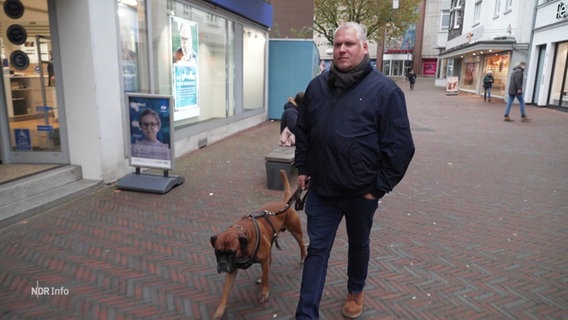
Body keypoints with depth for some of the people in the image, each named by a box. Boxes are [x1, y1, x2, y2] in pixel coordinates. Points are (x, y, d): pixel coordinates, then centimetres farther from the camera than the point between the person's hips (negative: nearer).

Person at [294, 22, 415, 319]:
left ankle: (355, 291, 47)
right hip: (321, 188, 3)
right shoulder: (317, 86, 4)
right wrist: (302, 167, 9)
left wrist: (380, 187, -12)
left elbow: (400, 146, -12)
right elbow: (303, 130, 14)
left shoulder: (384, 90, -10)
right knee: (317, 249, 6)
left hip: (361, 191, -2)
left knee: (358, 245, 20)